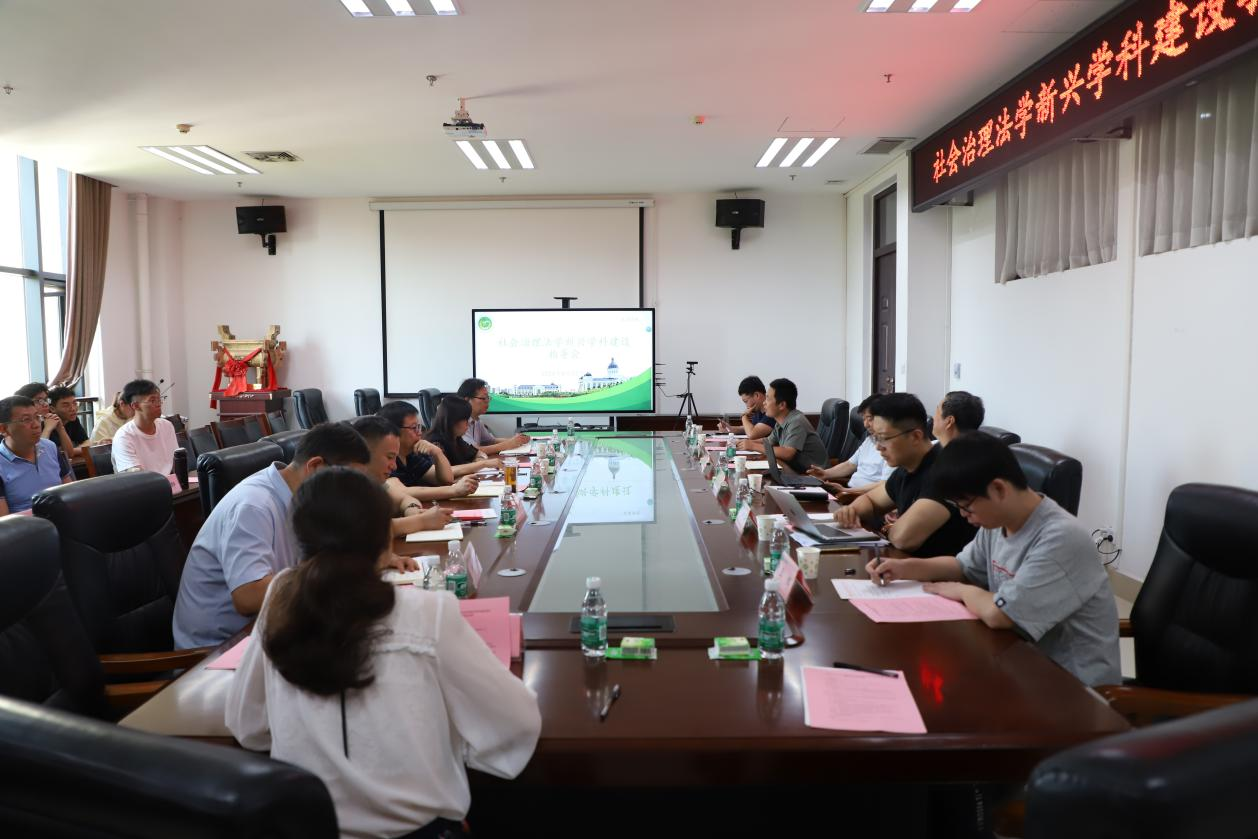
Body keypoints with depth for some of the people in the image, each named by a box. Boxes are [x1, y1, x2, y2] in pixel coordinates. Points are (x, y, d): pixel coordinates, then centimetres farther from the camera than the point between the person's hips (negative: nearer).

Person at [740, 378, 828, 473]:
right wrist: (748, 443, 3)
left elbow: (787, 454, -29)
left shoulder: (796, 422, -20)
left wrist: (754, 446, -22)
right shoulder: (780, 422, 4)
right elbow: (769, 441, 20)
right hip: (797, 470, 7)